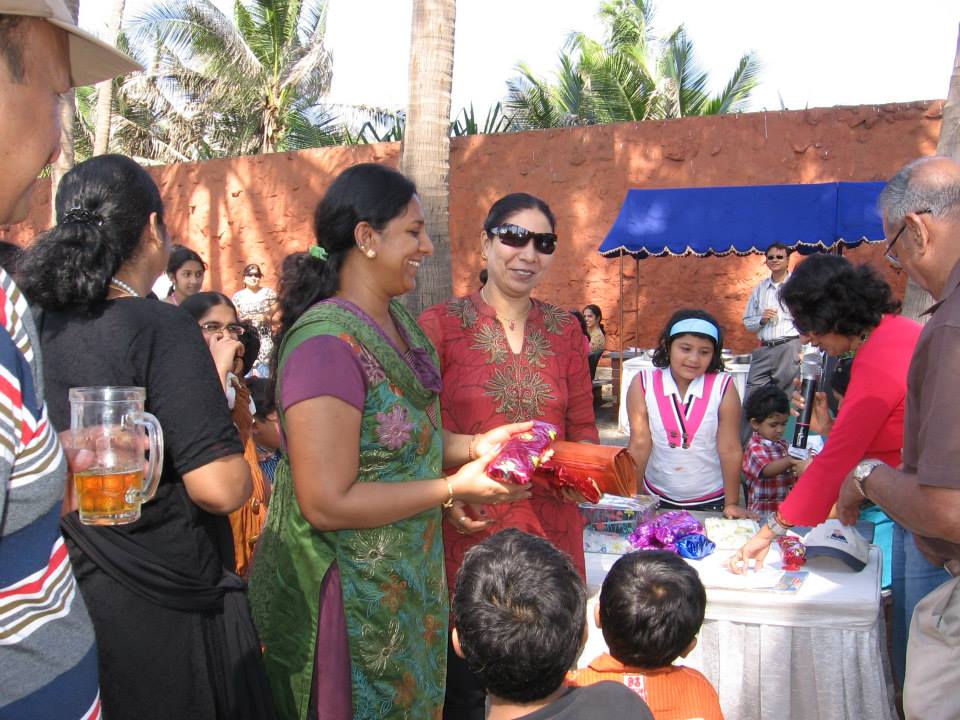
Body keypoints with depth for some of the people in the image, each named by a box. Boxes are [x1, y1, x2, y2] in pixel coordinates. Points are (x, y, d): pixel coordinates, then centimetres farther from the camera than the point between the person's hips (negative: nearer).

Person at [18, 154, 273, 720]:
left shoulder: (35, 326, -1)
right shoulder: (160, 329, -20)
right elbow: (220, 489, -26)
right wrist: (244, 474, -5)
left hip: (65, 595, 7)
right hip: (161, 611, -6)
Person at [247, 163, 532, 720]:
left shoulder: (400, 323, 3)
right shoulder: (327, 343, -24)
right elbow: (327, 502, -25)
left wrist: (473, 445, -3)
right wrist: (453, 489, -19)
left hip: (408, 581, 8)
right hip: (349, 599, -8)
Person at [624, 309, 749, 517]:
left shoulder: (723, 388, -15)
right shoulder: (643, 385, -12)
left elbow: (730, 450, -11)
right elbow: (639, 445, -9)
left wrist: (732, 504, -6)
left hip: (711, 501, -1)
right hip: (657, 499, 1)